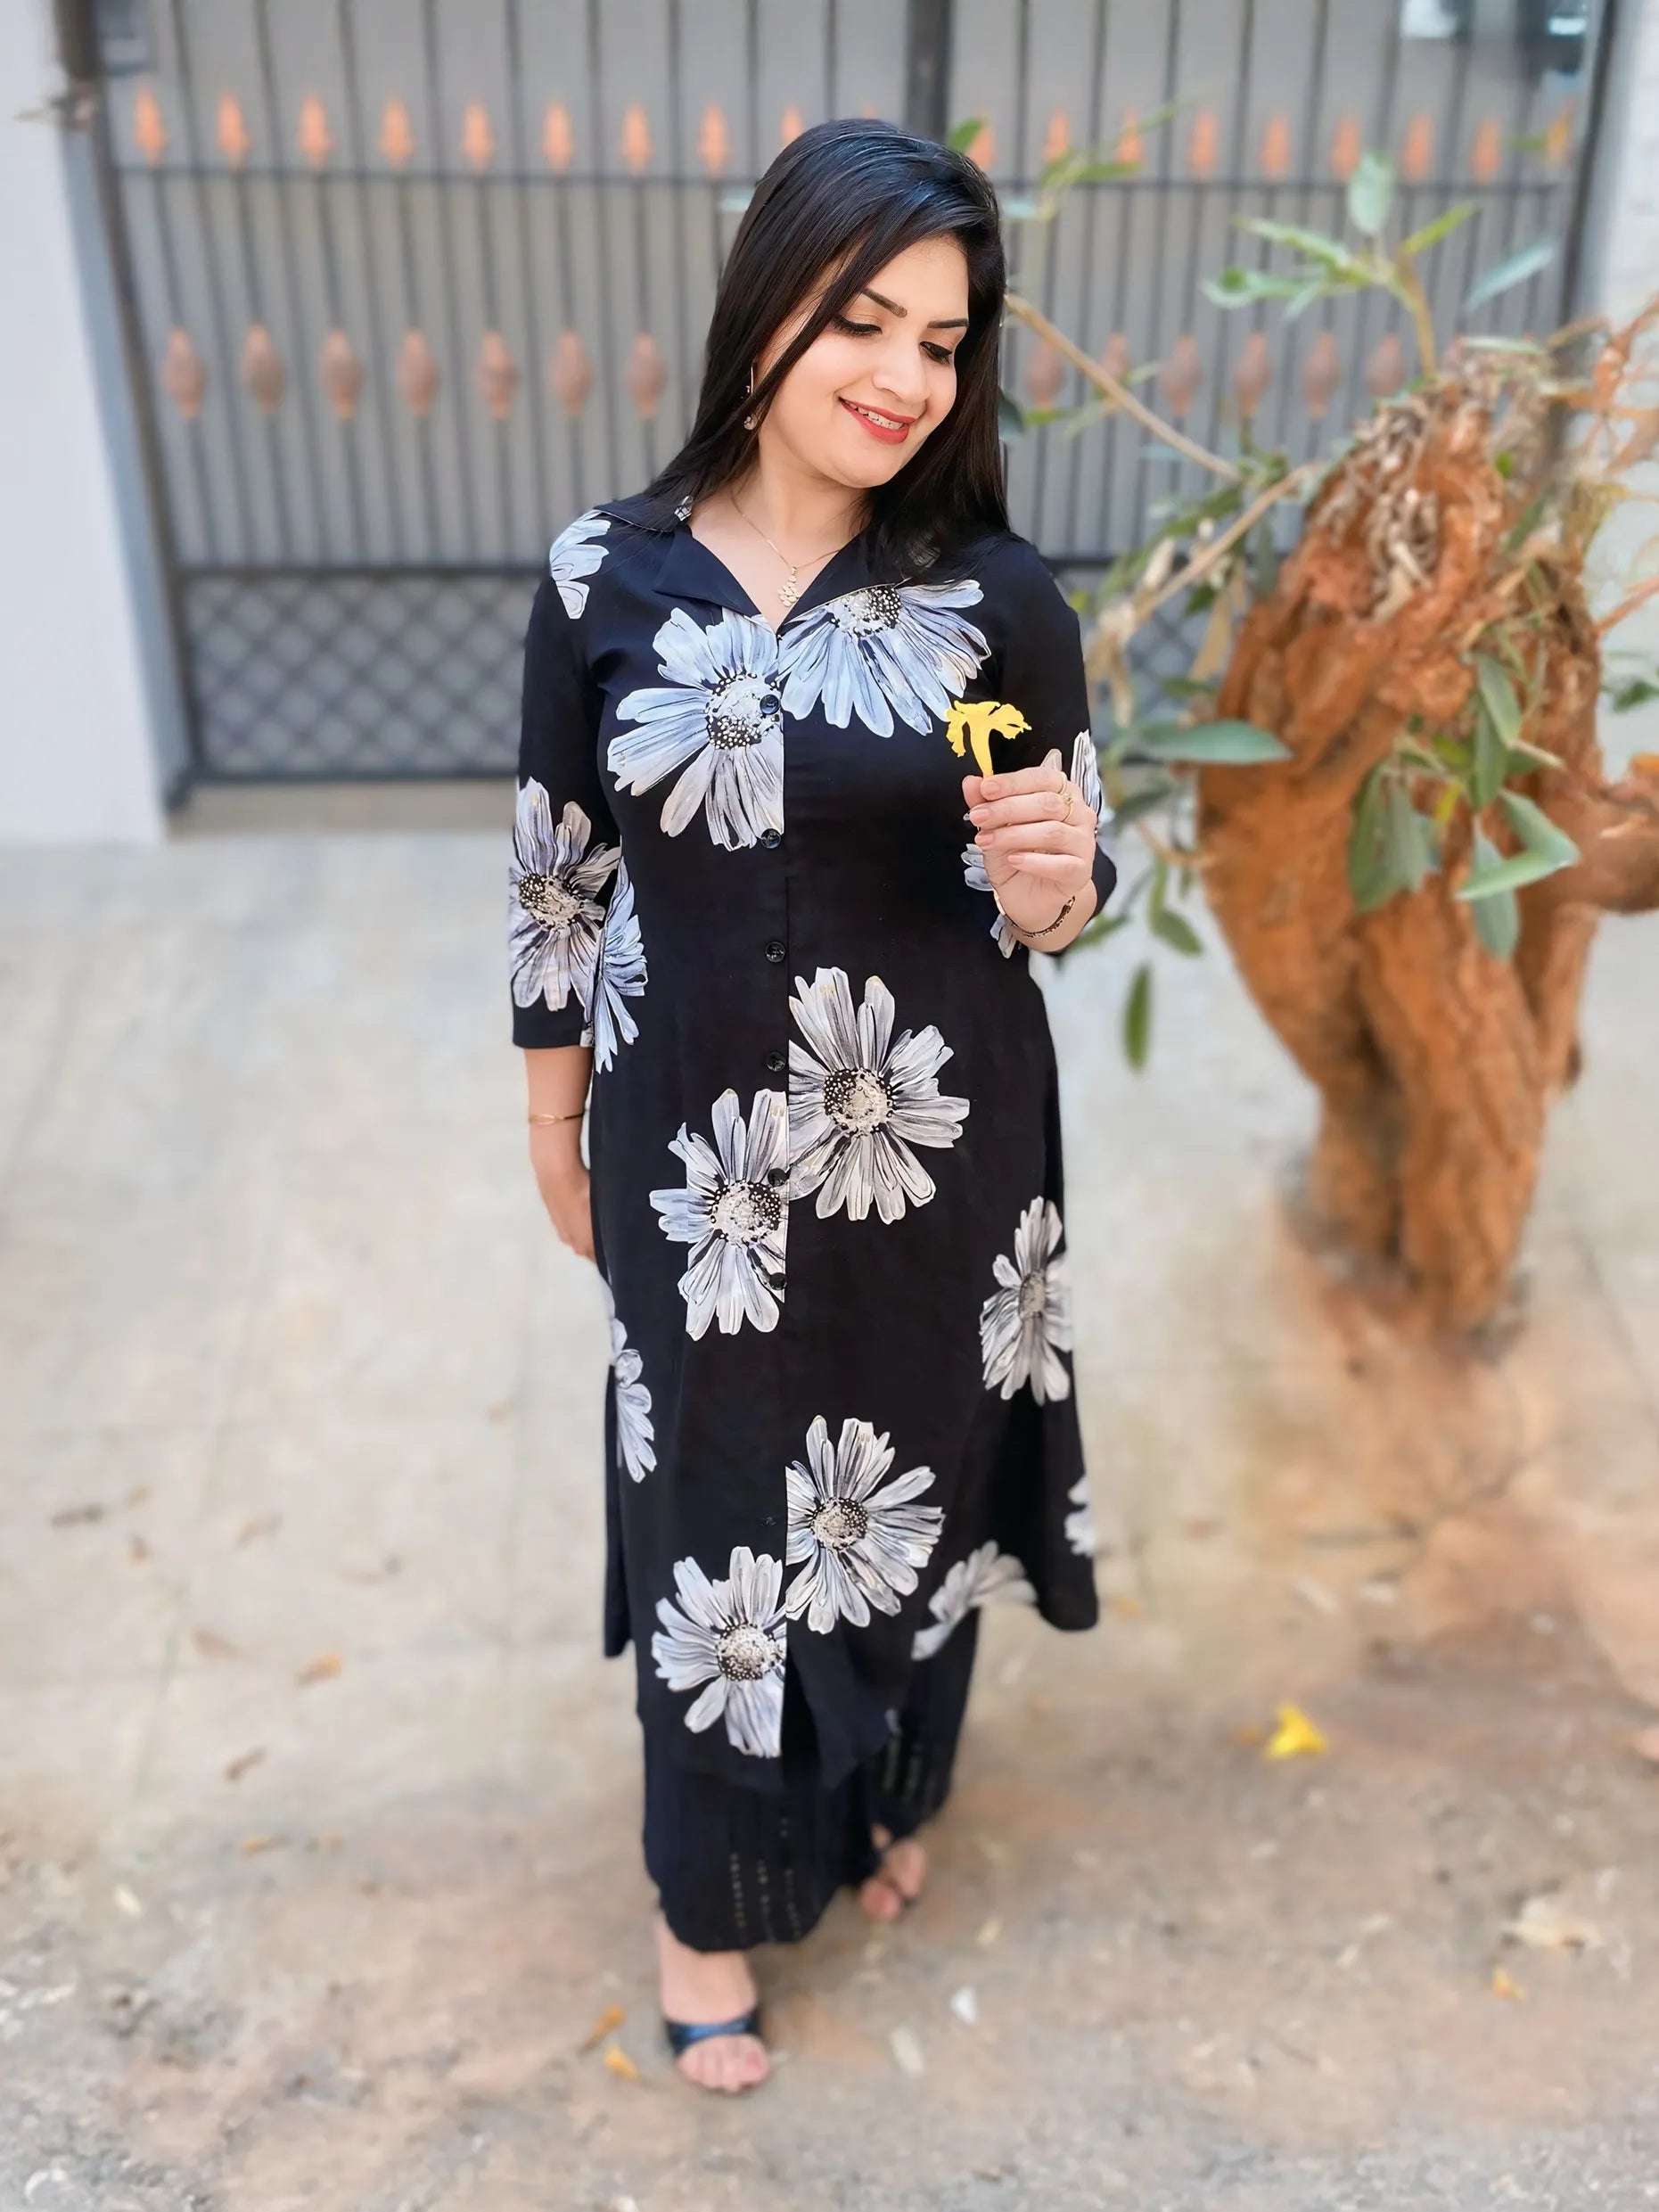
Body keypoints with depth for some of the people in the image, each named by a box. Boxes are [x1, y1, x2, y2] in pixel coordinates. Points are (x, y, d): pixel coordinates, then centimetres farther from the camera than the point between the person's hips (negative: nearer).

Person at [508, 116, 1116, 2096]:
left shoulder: (1000, 596, -8)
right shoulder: (605, 578, -8)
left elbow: (1055, 903, -2)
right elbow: (557, 877, 2)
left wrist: (1053, 877, -26)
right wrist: (554, 1124, 8)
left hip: (937, 1156, 1)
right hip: (698, 1156, 0)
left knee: (910, 1483, 19)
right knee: (714, 1505, 14)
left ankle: (875, 1794, 51)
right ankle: (713, 1887, 40)